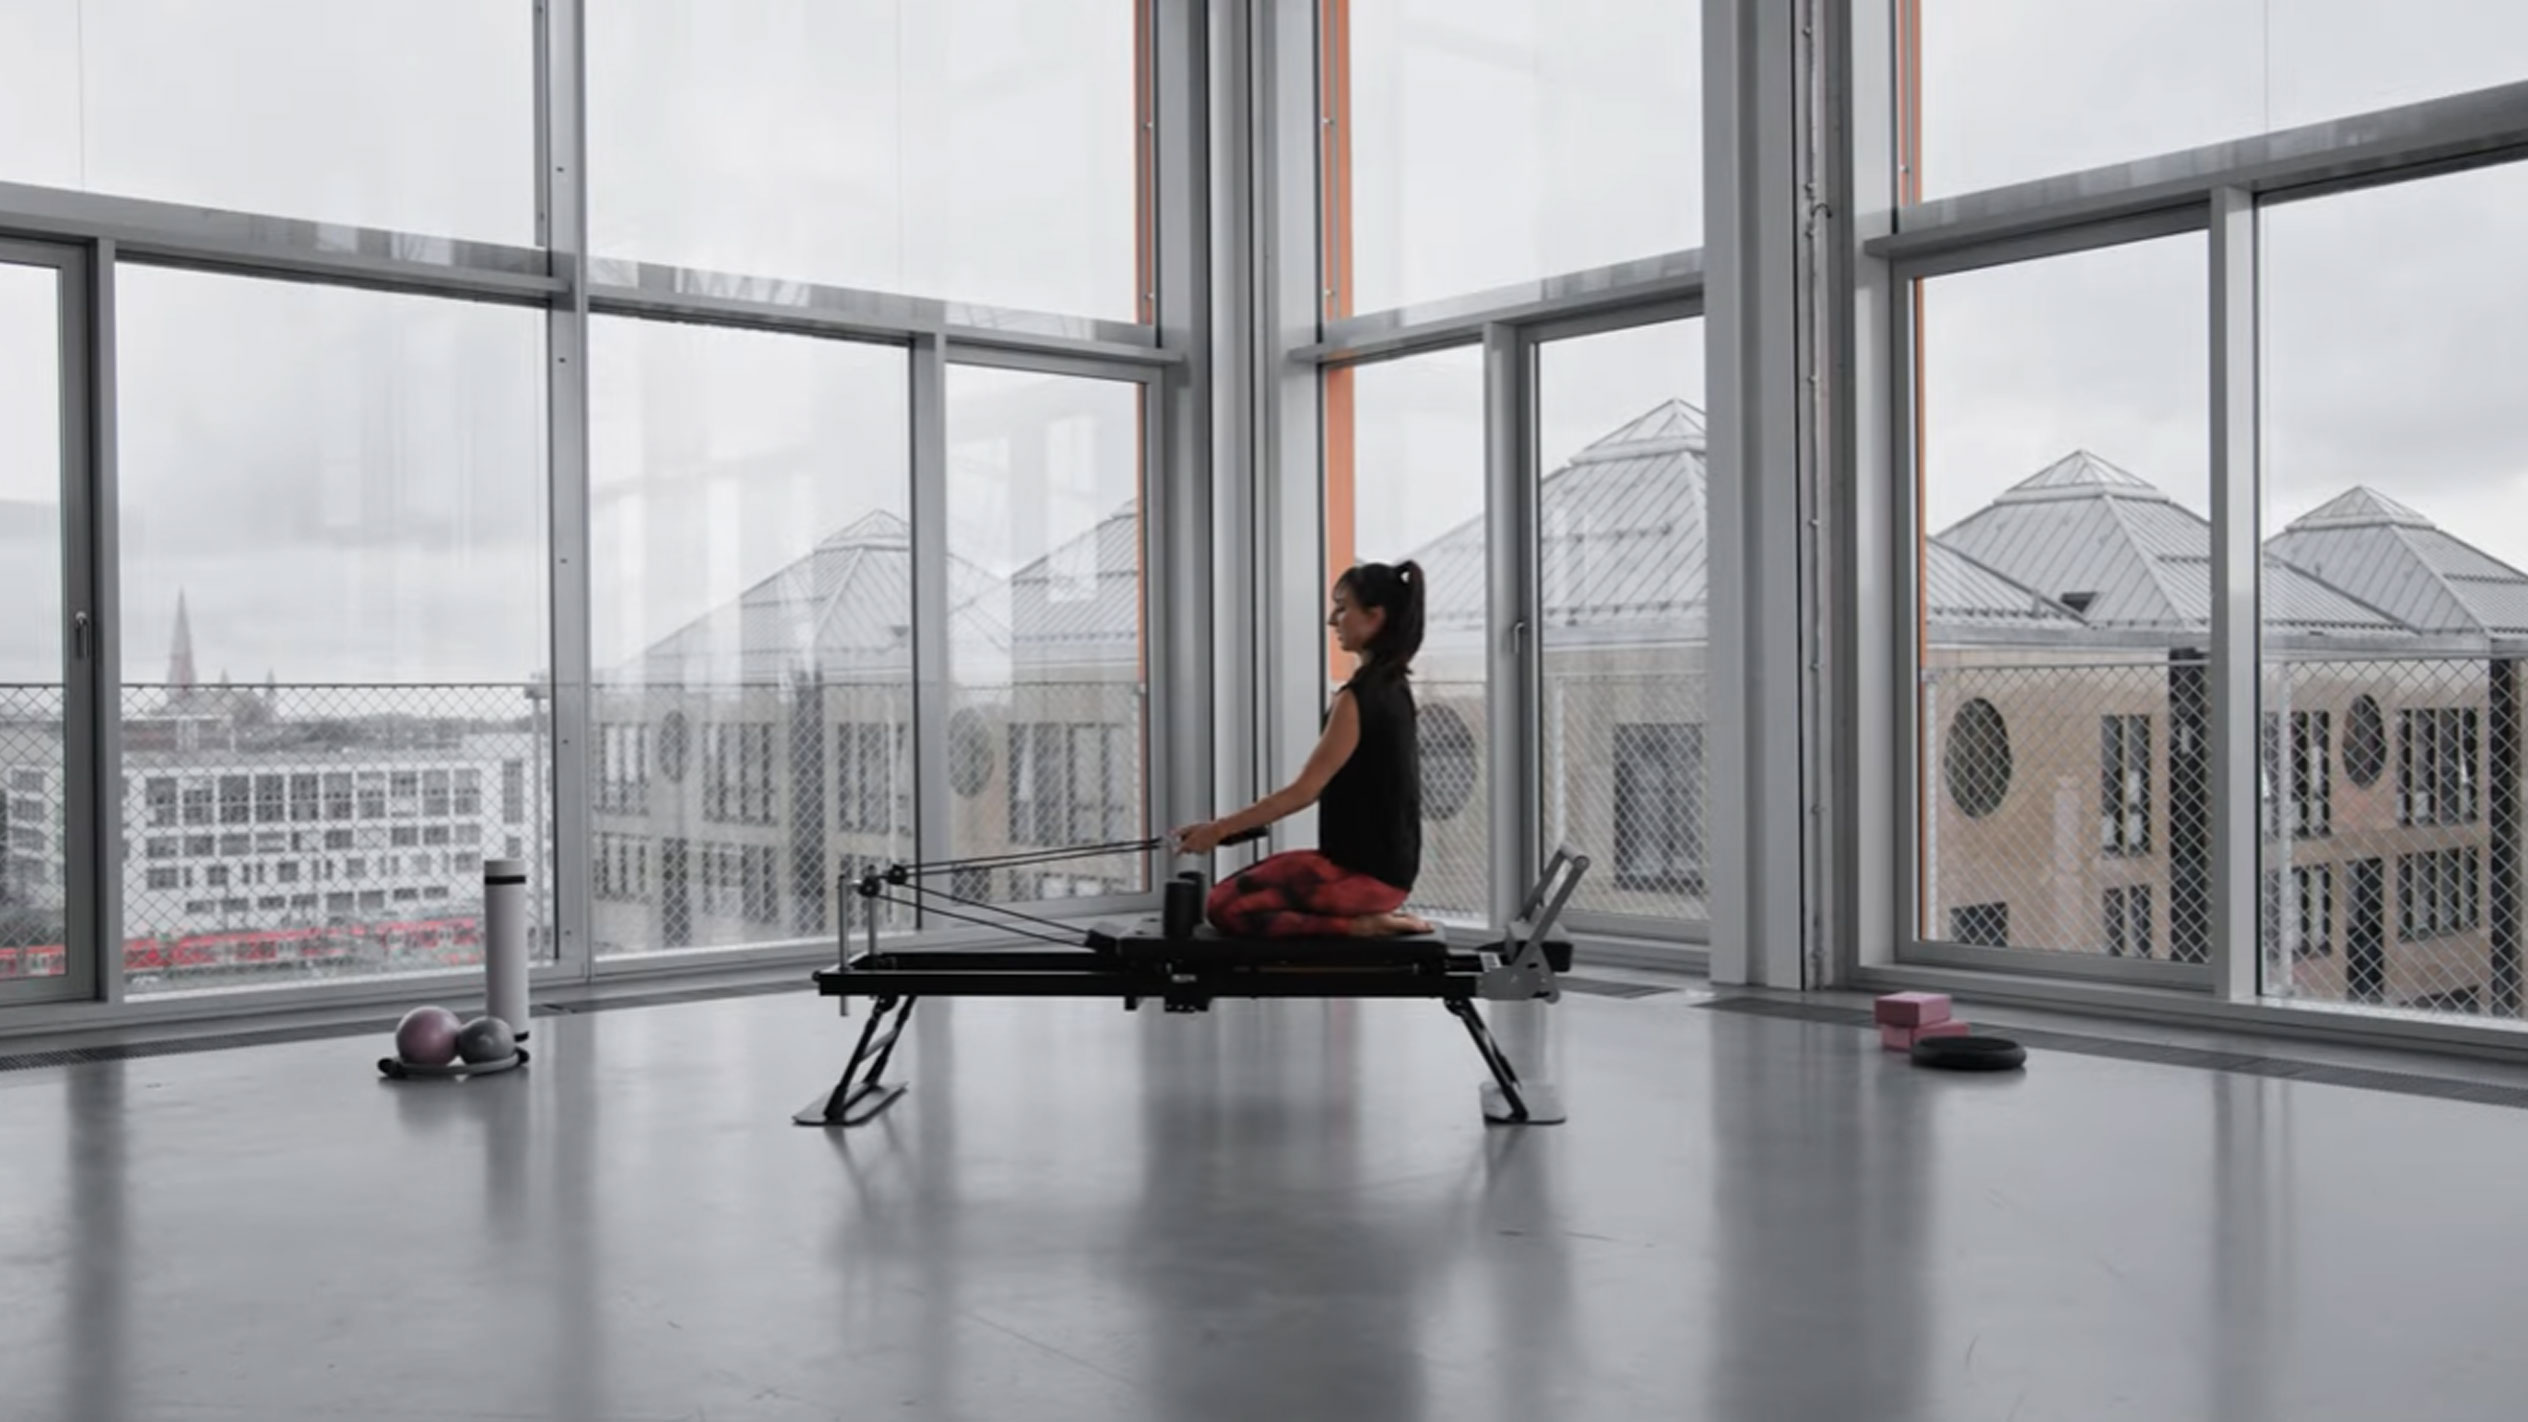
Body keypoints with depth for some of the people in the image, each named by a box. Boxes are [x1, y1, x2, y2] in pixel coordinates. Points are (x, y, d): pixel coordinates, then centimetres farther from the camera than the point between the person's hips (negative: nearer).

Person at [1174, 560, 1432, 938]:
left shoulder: (1359, 697, -19)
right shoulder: (1392, 688, 10)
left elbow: (1304, 791, -19)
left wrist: (1220, 828, -12)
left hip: (1364, 870, -9)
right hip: (1388, 865, 9)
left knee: (1225, 906, -6)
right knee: (1240, 887, 20)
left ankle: (1355, 927, -10)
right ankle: (1367, 916, 9)